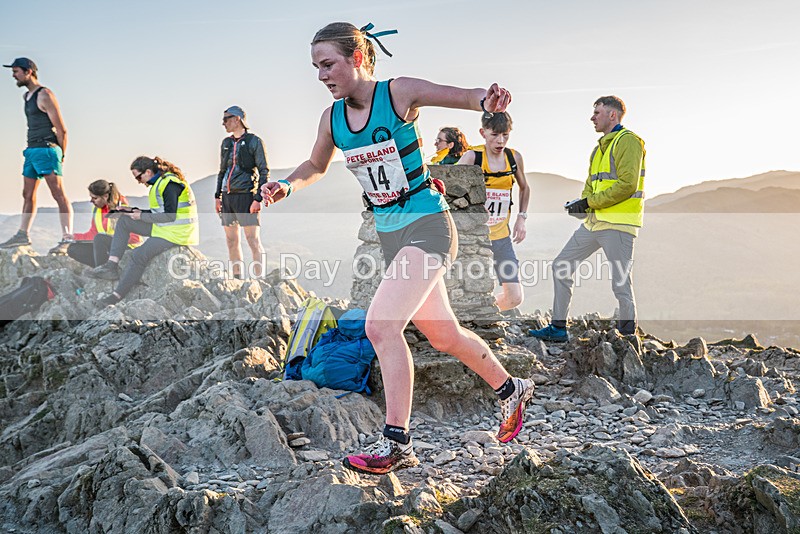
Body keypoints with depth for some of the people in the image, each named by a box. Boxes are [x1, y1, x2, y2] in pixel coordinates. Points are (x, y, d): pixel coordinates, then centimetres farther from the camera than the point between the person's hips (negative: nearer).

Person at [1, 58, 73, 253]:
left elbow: (61, 129, -11)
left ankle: (67, 239, -16)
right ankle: (23, 235, 22)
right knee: (27, 195, 13)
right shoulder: (27, 96, 18)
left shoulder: (45, 95, -10)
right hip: (32, 150, 10)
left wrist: (61, 155, -5)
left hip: (46, 150, -10)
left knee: (59, 195, -12)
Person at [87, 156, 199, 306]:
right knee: (124, 221, 5)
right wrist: (136, 211, 5)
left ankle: (117, 296, -13)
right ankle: (111, 266, -5)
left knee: (139, 255, -22)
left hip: (176, 232, -10)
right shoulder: (159, 182, 13)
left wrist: (142, 216, -13)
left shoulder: (170, 184, -18)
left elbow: (170, 216, -22)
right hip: (162, 227, 10)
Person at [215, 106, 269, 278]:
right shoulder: (226, 143, 16)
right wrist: (217, 196, 15)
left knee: (253, 240, -10)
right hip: (227, 197, 7)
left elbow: (264, 172, -6)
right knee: (231, 240, 8)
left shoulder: (254, 141, -2)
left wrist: (258, 199, -13)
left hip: (245, 196, -7)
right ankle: (237, 277, 15)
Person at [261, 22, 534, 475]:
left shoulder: (399, 93, -12)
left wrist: (488, 100, -41)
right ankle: (511, 390, 39)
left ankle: (397, 443, -9)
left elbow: (465, 96, -18)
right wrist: (287, 187, 1)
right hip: (389, 234, 7)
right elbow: (316, 167, 21)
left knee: (381, 324, -20)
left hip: (428, 226, -7)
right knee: (444, 335, 15)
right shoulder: (332, 118, 4)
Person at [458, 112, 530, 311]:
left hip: (501, 237, 5)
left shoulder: (515, 158, 3)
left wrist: (521, 217, 12)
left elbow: (524, 188, 21)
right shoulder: (472, 157, -11)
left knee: (514, 298, 4)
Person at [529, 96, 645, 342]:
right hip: (594, 221, 10)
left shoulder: (628, 141, -8)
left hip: (618, 223, -9)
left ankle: (628, 336, 9)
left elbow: (627, 184, -19)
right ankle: (558, 328, 15)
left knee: (621, 283, -7)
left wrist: (590, 202, -16)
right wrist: (580, 204, 1)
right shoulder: (601, 146, 21)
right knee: (561, 266, 8)